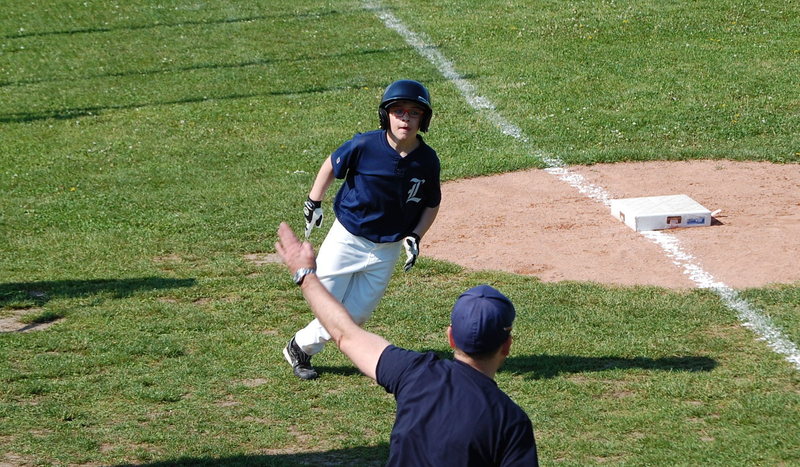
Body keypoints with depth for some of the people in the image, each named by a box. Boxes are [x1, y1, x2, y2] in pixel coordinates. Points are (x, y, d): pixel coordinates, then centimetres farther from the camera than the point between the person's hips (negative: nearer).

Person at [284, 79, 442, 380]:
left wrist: (415, 237, -8)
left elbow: (431, 204, 4)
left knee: (356, 313, 6)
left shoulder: (427, 161, -11)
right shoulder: (365, 145, -18)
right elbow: (332, 165, 0)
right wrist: (313, 203, 2)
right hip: (347, 239, -2)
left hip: (387, 250, 2)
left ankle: (302, 347, 27)